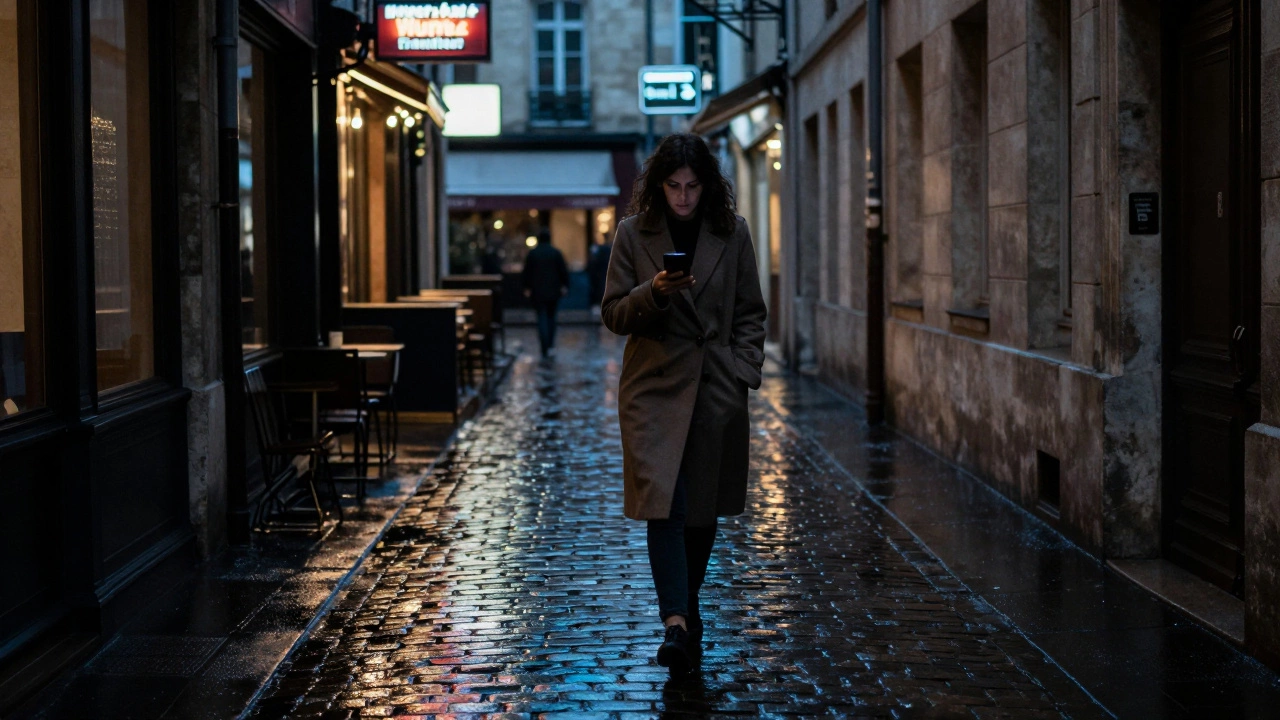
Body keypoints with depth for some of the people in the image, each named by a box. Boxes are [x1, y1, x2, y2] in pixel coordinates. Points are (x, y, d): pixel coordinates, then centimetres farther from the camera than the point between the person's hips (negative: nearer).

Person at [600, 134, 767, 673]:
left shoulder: (731, 233, 3)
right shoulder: (633, 234, 0)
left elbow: (750, 314, 9)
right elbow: (613, 314, 1)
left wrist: (744, 372, -1)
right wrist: (653, 294, -17)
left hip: (716, 389, 2)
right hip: (654, 386, -2)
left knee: (703, 507, 12)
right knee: (663, 503, -13)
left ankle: (687, 604, 31)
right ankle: (676, 624, -17)